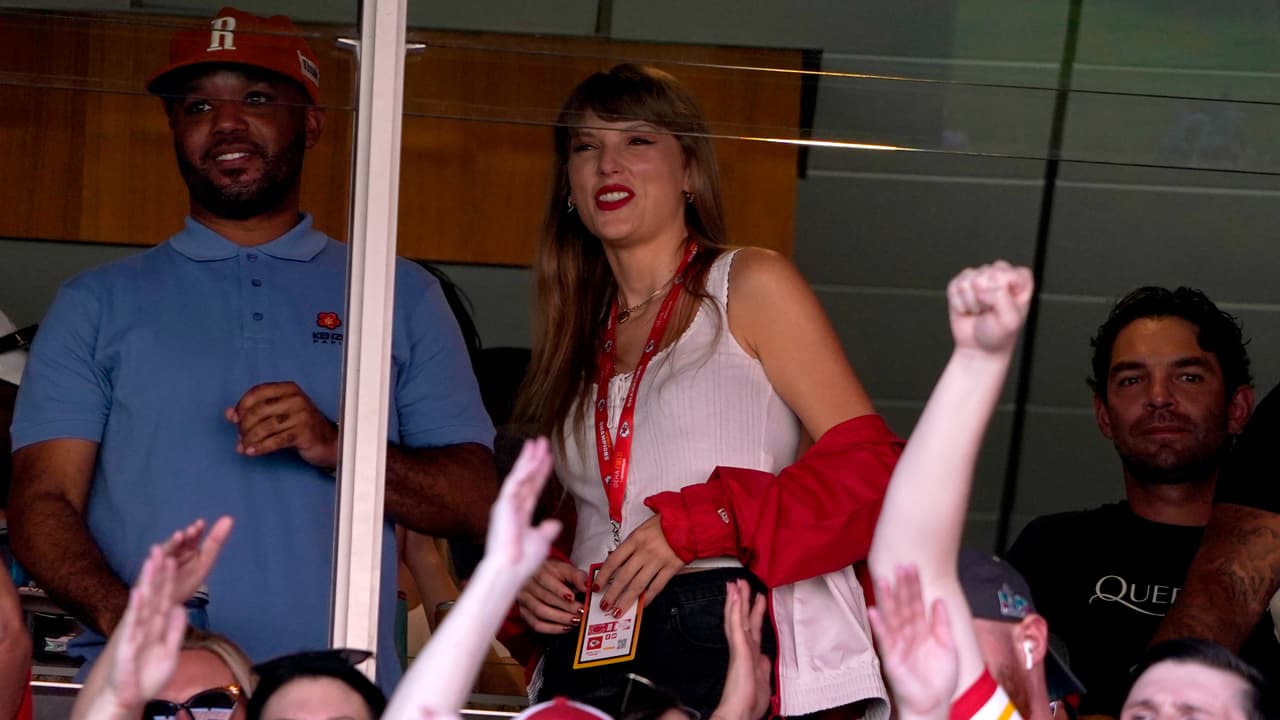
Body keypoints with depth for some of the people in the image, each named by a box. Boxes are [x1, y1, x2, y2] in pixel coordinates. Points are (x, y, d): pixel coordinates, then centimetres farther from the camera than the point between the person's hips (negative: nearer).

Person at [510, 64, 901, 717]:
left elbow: (868, 464, -4)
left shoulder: (750, 285, 6)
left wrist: (694, 523, -13)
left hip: (734, 640, -4)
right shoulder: (582, 338, 22)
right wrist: (531, 576, 3)